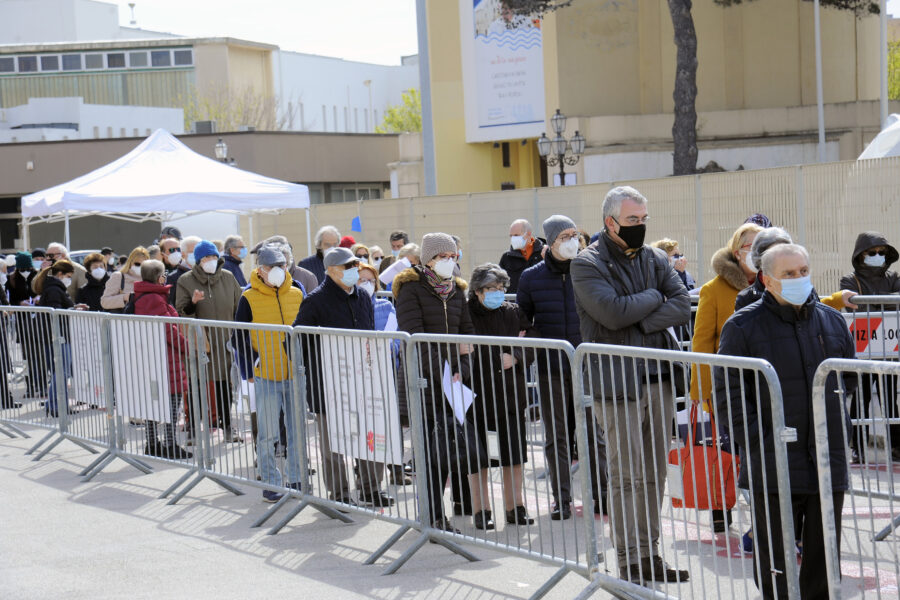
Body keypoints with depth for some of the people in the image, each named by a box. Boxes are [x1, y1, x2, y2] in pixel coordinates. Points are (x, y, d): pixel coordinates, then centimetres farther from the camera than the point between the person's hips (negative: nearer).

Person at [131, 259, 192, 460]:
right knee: (173, 398, -7)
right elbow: (168, 329, -19)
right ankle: (170, 445, -8)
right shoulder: (155, 299, -18)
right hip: (165, 357, -10)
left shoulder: (138, 298, 12)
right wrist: (185, 346, -8)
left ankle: (152, 444, 19)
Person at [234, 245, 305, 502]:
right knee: (267, 433, -1)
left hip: (296, 375, 4)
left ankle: (296, 479, 20)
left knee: (297, 430, 9)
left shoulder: (297, 295, 7)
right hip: (266, 376, -4)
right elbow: (240, 337, -1)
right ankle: (270, 483, 8)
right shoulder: (249, 299, -3)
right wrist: (251, 368, -8)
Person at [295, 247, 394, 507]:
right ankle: (339, 495, 13)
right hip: (329, 384, -6)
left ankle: (370, 489, 22)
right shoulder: (316, 301, -9)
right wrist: (314, 368, -8)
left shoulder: (363, 298, 11)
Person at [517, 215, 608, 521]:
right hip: (551, 371, 1)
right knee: (556, 437, 6)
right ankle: (561, 498, 15)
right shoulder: (531, 277, 3)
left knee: (595, 433, 3)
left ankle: (601, 495, 13)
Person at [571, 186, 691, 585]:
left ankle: (649, 554, 18)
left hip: (659, 377, 6)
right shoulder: (587, 265, -5)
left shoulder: (655, 259, 13)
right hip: (617, 382, -6)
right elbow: (612, 312, -19)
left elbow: (682, 306, 1)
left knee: (654, 473, 10)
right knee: (625, 474, -3)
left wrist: (640, 322, -13)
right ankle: (628, 562, 3)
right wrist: (654, 298, -5)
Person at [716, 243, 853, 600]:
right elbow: (727, 394, -5)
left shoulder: (832, 321, 10)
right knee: (774, 560, 2)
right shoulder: (743, 326, -3)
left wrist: (839, 433, 10)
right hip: (772, 467, -4)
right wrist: (758, 441, -12)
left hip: (829, 464, 4)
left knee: (823, 558, 10)